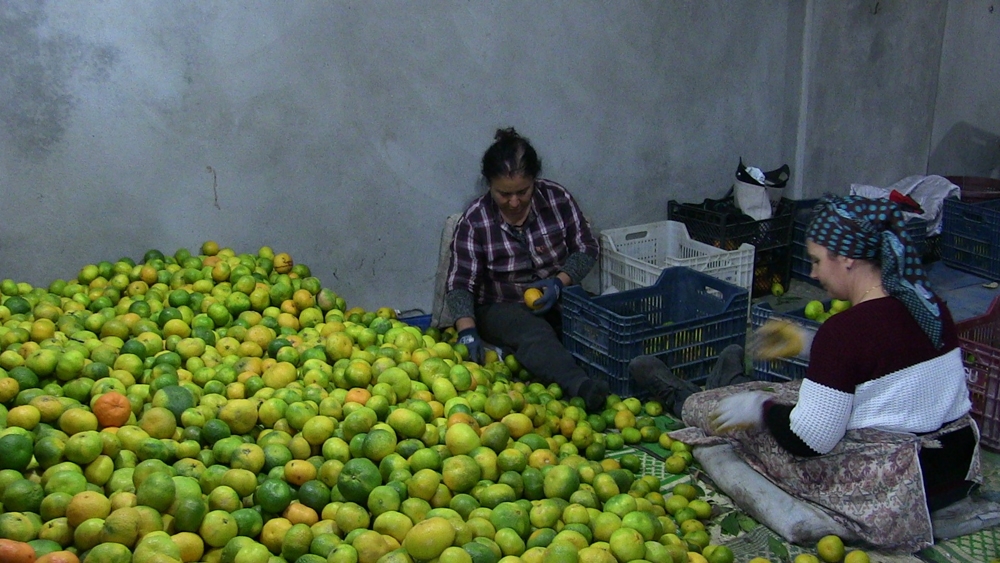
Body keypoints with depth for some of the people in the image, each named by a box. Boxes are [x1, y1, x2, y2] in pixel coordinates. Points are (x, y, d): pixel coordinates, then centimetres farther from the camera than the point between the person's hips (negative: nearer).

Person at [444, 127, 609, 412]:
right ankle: (580, 386, -61)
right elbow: (459, 284, -11)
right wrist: (467, 330, -29)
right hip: (501, 309, -4)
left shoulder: (557, 198, -3)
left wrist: (560, 281, -15)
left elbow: (587, 249, 4)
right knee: (534, 334, -38)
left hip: (558, 300, 5)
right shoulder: (474, 220, -9)